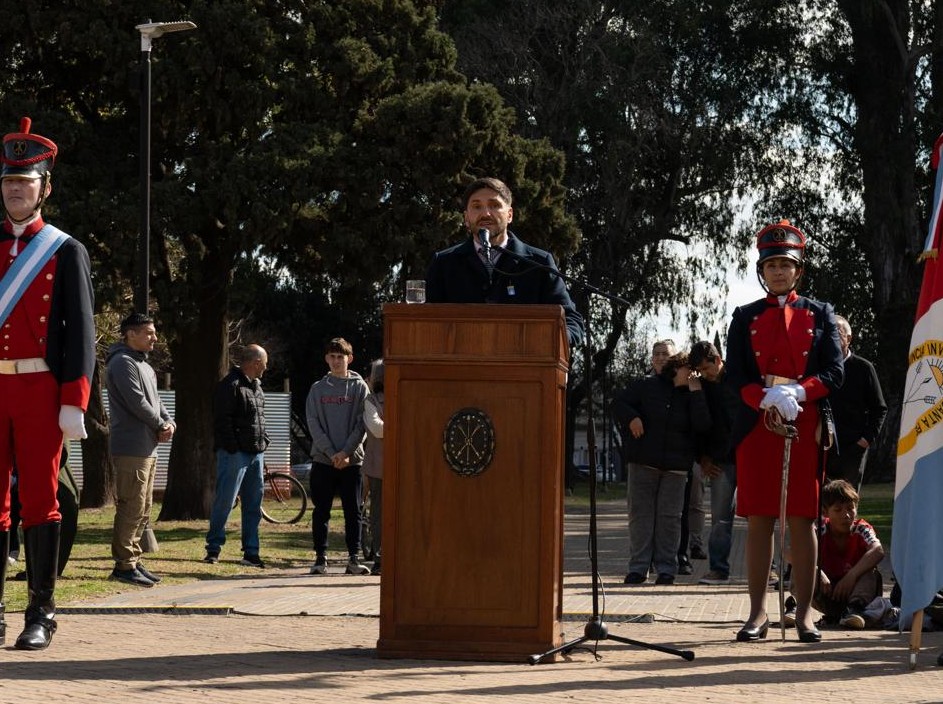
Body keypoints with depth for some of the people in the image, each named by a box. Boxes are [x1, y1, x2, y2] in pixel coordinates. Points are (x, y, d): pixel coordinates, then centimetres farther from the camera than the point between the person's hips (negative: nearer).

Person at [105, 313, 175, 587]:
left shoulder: (142, 364, 20)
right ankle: (124, 565, -8)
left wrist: (169, 422, -1)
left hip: (147, 449, 10)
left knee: (142, 510, 14)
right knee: (131, 508, -10)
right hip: (131, 448, -10)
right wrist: (161, 426, -7)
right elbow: (137, 402, -19)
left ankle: (133, 561, 19)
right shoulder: (123, 363, -12)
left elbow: (155, 399, 18)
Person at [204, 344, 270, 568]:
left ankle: (251, 553, 12)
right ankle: (213, 549, 3)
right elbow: (222, 421, -16)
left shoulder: (256, 386, 18)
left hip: (256, 454, 9)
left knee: (253, 505, 8)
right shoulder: (230, 385, -10)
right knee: (225, 501, -6)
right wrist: (232, 449, -19)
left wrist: (263, 447, 17)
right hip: (235, 454, -9)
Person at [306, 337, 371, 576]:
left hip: (352, 460, 0)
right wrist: (331, 453, -11)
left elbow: (362, 424, -2)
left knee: (353, 511, 1)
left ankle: (353, 558, 5)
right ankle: (320, 558, 6)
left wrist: (345, 452, -12)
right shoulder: (318, 389, 7)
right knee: (321, 512, 2)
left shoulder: (359, 387, 5)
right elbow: (314, 425, 0)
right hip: (322, 459, 1)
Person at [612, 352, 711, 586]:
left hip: (675, 467, 0)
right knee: (640, 514, 0)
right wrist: (631, 418, -12)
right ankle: (638, 567, 4)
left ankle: (666, 568, 5)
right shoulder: (647, 386, 5)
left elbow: (702, 425, -7)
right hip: (644, 463, 0)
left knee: (669, 517, -1)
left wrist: (695, 393, -10)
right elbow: (619, 403, 7)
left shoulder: (692, 397, 7)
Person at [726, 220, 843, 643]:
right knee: (758, 520, 0)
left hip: (806, 428, -1)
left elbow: (834, 374, 0)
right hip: (757, 429, 1)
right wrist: (767, 401, -17)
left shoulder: (820, 315, 9)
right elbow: (736, 376, 1)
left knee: (802, 520, -1)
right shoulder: (745, 318, 10)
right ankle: (758, 612, 4)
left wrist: (795, 392, -18)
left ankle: (804, 612, 3)